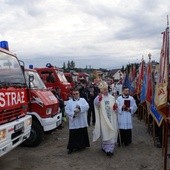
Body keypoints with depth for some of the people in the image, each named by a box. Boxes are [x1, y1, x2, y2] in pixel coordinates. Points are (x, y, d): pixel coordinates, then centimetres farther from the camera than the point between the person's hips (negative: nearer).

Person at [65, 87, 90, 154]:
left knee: (82, 134, 8)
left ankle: (82, 145, 24)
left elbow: (87, 106, -7)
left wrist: (80, 107, -22)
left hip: (82, 122, 1)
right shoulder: (69, 102, 8)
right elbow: (66, 110, -3)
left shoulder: (83, 100, 10)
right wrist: (73, 114, -18)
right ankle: (71, 147, 8)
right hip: (73, 122, -1)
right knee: (73, 135, -1)